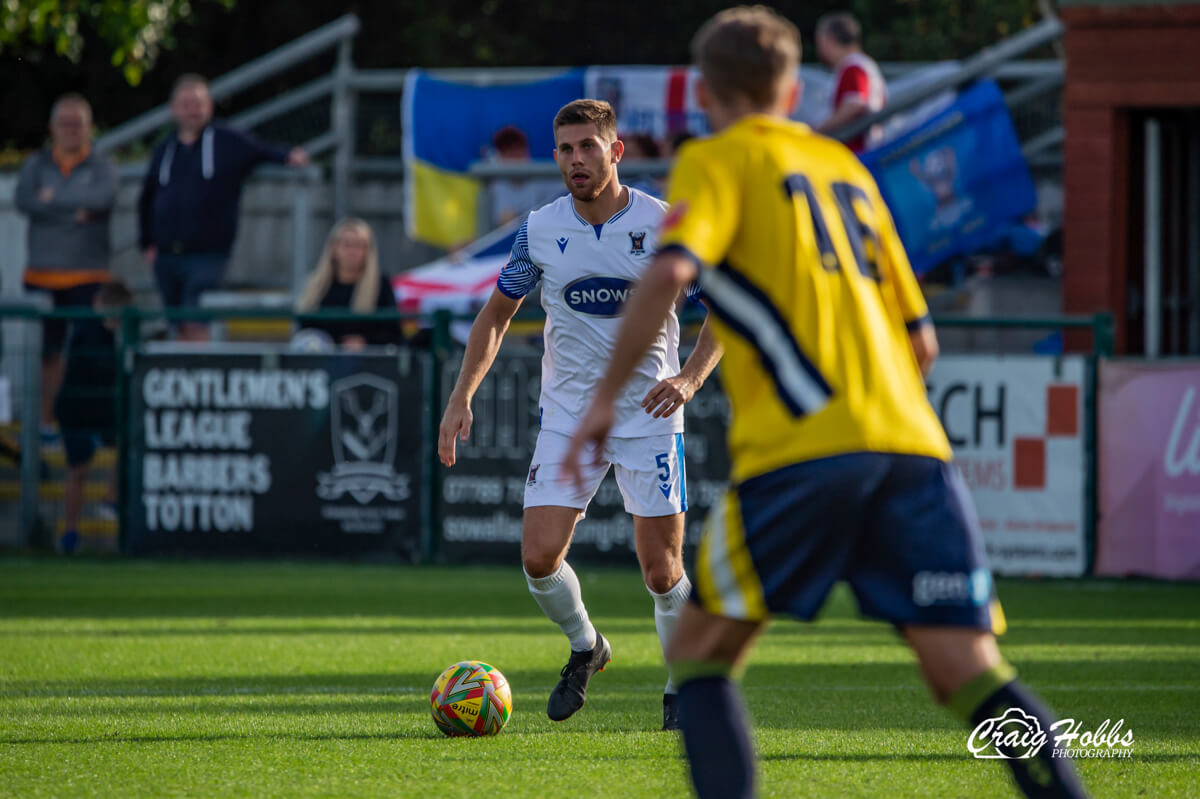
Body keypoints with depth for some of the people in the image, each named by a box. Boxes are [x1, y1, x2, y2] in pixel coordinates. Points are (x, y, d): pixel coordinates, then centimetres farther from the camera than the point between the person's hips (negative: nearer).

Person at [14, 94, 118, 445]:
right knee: (47, 352, 6)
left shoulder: (101, 167, 3)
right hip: (43, 275, 2)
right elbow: (23, 201, -11)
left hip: (87, 276, -2)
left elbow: (103, 198, -19)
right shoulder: (37, 165, 8)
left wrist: (54, 198, -12)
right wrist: (73, 212, -16)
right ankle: (45, 420, 13)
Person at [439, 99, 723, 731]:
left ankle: (682, 688, 18)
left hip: (649, 413, -2)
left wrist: (689, 378, -19)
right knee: (540, 558, -10)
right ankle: (585, 648, 19)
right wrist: (462, 397, 1)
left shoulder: (665, 225, -9)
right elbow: (497, 314, 12)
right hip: (567, 413, 2)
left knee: (662, 572, -3)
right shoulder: (539, 231, -1)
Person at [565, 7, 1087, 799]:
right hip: (915, 448, 5)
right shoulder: (845, 166, 26)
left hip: (804, 451, -5)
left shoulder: (716, 161, 9)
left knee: (700, 654, 9)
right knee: (969, 672, -4)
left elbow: (671, 272, -11)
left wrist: (607, 396, -5)